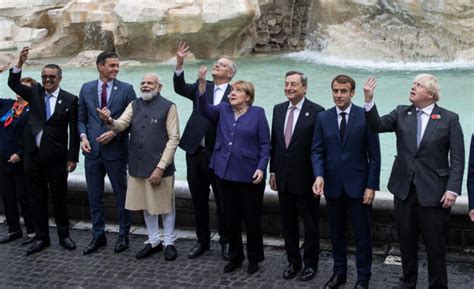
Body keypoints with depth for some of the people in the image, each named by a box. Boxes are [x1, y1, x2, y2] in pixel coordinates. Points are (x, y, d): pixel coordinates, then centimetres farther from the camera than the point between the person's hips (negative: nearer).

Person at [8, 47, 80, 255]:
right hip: (33, 156, 3)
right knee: (37, 198, 10)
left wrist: (73, 157, -6)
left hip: (56, 158, -3)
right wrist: (20, 63, -22)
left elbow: (74, 131, -3)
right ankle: (41, 238, 21)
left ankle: (64, 235, 22)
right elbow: (13, 83, -7)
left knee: (59, 198, 7)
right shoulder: (34, 93, 7)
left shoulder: (70, 99, -3)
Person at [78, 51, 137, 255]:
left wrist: (114, 132, -14)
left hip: (116, 150, -3)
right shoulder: (86, 89, 7)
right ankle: (98, 236, 23)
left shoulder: (126, 89, -3)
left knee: (121, 195, 6)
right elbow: (81, 118, 11)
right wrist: (83, 136, -6)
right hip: (92, 150, 3)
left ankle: (123, 235, 20)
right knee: (94, 196, 10)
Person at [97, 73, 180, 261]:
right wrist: (109, 121, -30)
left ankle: (169, 243, 21)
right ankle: (153, 241, 29)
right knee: (147, 205, 15)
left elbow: (174, 138, -10)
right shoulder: (134, 105, 8)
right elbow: (121, 125, -5)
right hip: (138, 166, 5)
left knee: (165, 205, 6)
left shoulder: (168, 107, -6)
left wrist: (160, 167, -15)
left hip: (160, 167, -5)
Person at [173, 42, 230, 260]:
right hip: (195, 152, 4)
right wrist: (179, 64, -18)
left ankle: (225, 241, 22)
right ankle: (202, 240, 26)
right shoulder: (201, 87, 9)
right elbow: (180, 88, -6)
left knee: (222, 201, 6)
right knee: (199, 200, 13)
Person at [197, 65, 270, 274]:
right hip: (226, 173, 4)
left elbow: (265, 144, -3)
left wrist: (261, 168, -14)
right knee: (231, 218, 12)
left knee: (252, 218, 6)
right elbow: (204, 109, -11)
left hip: (249, 175, -4)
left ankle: (254, 258, 22)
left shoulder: (258, 113, -2)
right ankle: (235, 256, 27)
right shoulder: (222, 110, 8)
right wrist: (202, 84, -23)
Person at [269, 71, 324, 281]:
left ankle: (311, 264, 24)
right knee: (287, 223, 15)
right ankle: (293, 261, 29)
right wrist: (273, 171, 10)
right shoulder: (278, 109, 7)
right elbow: (274, 142, 11)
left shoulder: (316, 111, -12)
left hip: (306, 178, -5)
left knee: (310, 224, 9)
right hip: (283, 177, 6)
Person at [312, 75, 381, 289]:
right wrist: (319, 175, -15)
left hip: (358, 185, -3)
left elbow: (374, 154, -5)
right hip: (332, 185, 3)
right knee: (336, 233, 14)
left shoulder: (365, 116, -6)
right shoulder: (323, 118, 3)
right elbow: (317, 151, 2)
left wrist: (372, 185, -9)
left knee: (362, 234, 6)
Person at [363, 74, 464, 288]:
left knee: (435, 246, 5)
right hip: (404, 190, 4)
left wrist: (453, 189, -14)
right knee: (406, 243, 15)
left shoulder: (449, 119, -3)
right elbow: (378, 125, -8)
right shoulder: (401, 113, 7)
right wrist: (369, 100, -21)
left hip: (433, 192, -3)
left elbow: (457, 159, -6)